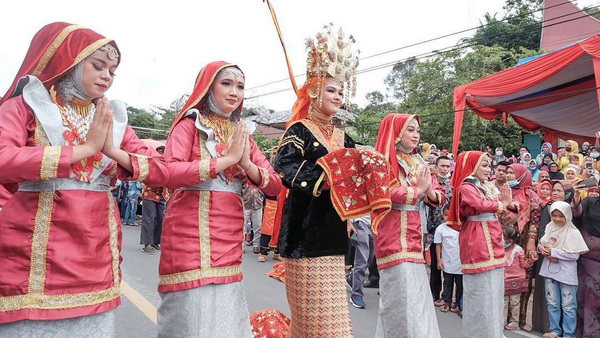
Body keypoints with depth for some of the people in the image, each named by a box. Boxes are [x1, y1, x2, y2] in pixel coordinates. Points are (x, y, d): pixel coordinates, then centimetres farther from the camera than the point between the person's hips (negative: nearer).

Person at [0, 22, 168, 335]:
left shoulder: (112, 118, 13)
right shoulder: (25, 104, 2)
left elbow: (162, 171, 5)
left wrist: (114, 151, -9)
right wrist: (86, 148, -15)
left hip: (97, 252, 4)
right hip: (35, 249, -3)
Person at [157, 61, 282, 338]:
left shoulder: (242, 133, 15)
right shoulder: (190, 124, -1)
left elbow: (276, 185, 8)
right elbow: (170, 174, -19)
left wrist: (248, 165, -11)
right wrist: (227, 159, -17)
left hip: (230, 236, 6)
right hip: (191, 234, -5)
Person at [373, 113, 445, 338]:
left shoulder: (419, 163, 16)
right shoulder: (384, 160, -5)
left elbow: (440, 197, 14)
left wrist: (430, 192, -9)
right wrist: (417, 190, -12)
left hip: (414, 235, 8)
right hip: (394, 236, -8)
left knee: (416, 295, 12)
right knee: (404, 299, -8)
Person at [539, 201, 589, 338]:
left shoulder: (573, 233, -11)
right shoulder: (550, 228, 5)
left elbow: (574, 255, -16)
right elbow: (541, 244, 9)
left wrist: (553, 251, -17)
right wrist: (546, 252, -13)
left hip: (566, 273, -5)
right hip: (550, 271, 5)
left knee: (568, 305, 3)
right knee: (552, 303, 12)